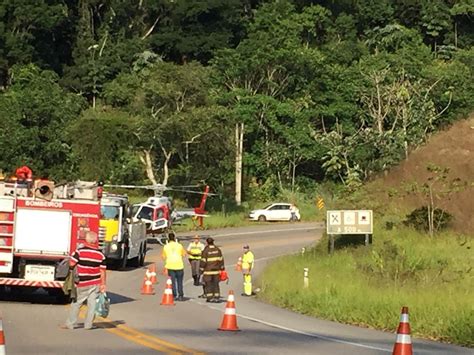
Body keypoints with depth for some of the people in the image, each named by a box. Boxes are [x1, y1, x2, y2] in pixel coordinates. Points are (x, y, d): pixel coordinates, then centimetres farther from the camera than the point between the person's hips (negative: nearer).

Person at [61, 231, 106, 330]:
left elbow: (71, 264, -12)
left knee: (76, 303, 7)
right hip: (96, 283, 2)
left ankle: (70, 323, 11)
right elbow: (103, 271, 0)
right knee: (92, 303, 7)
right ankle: (88, 324, 10)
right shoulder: (100, 255, -2)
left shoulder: (80, 251, -12)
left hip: (83, 284, -2)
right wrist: (103, 284, 6)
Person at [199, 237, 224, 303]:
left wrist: (201, 269, -2)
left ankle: (210, 298, 4)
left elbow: (203, 261, -11)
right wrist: (222, 267, 18)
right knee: (216, 284, 11)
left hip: (208, 270, -4)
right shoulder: (217, 250, 3)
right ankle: (217, 297, 11)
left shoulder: (205, 250, -11)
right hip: (216, 270, 4)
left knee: (208, 284, 4)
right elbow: (221, 259, 8)